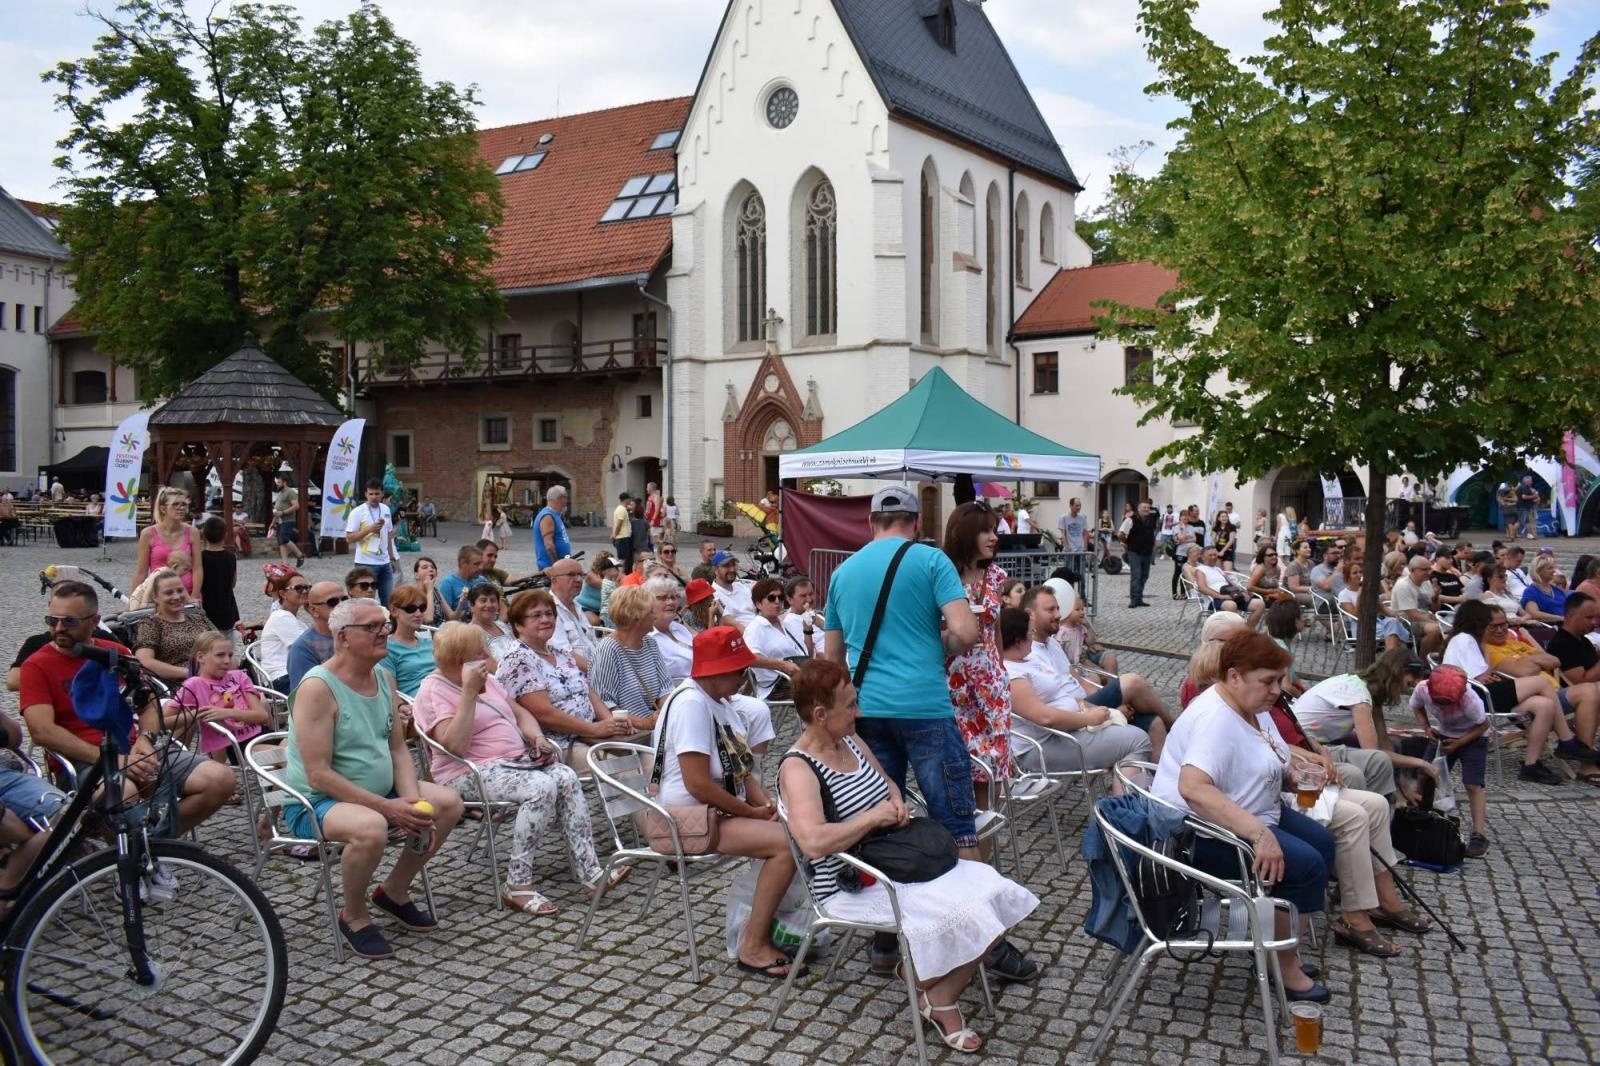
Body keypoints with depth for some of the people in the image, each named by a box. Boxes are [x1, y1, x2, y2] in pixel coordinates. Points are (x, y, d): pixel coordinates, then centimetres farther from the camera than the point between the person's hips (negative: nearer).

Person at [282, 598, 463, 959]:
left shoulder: (385, 677, 4)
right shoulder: (318, 688, -21)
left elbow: (398, 748, 6)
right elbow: (319, 774, -24)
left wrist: (412, 802, -11)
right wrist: (387, 807, -25)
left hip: (380, 791, 8)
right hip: (316, 802, -8)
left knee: (449, 802, -2)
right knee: (371, 827, -37)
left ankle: (394, 892, 16)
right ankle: (354, 917, -8)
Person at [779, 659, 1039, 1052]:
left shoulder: (852, 743, 7)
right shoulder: (798, 769, -20)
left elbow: (886, 780, 26)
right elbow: (813, 842, -35)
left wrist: (896, 801, 2)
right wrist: (874, 816, -23)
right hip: (851, 886, -9)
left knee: (990, 892, -7)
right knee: (959, 915, -20)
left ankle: (941, 1000, 1)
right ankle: (930, 994, 10)